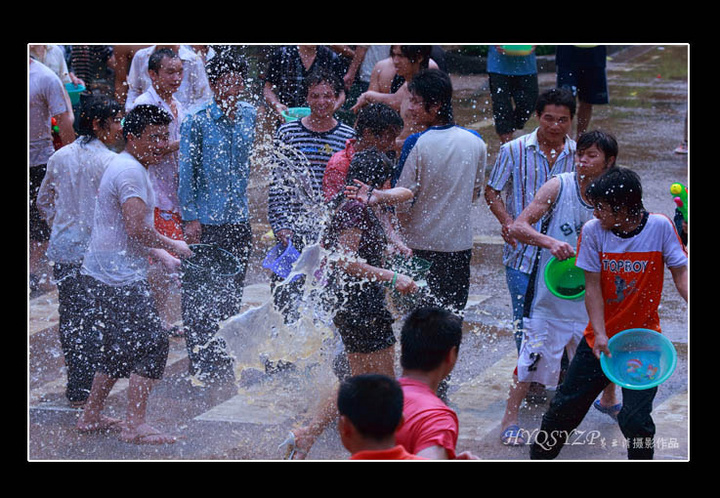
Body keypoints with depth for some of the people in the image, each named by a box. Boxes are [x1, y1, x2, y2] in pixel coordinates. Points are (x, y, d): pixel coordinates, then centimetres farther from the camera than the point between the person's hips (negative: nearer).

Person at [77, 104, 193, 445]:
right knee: (151, 345, -10)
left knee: (120, 348, 18)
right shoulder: (131, 171, -15)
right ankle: (135, 425, -11)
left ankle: (91, 416, 25)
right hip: (120, 277, -11)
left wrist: (159, 253, 19)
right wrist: (172, 246, -9)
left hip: (104, 274, 11)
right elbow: (138, 230, -23)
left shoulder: (121, 167, 19)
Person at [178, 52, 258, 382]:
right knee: (199, 295, -2)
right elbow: (186, 172, -6)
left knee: (232, 293, 11)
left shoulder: (249, 115, 8)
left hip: (238, 219, 5)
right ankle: (201, 363, 6)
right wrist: (190, 217, -11)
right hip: (206, 221, -5)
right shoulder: (197, 122, -8)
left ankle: (224, 362, 22)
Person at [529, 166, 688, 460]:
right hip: (600, 338, 2)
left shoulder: (660, 227, -11)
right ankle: (539, 456, 33)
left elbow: (680, 273, -10)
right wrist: (600, 334, -17)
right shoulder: (593, 231, -7)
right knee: (565, 407, 11)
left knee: (635, 419, -12)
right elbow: (593, 286, -7)